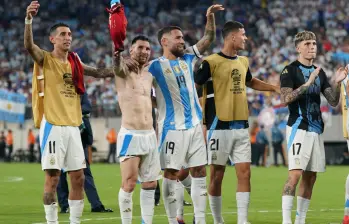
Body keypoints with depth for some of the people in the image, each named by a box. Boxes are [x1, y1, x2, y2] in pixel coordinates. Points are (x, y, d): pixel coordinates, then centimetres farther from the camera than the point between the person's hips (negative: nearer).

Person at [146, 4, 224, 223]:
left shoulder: (188, 58, 11)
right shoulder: (156, 66, -5)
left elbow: (209, 38, 10)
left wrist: (210, 17, -1)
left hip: (195, 126, 6)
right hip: (172, 128, -6)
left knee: (200, 173, 5)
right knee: (171, 175, -3)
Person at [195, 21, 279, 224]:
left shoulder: (243, 61, 13)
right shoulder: (211, 62, -9)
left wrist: (275, 88, 27)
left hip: (241, 127, 6)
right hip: (220, 128, -6)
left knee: (245, 173, 1)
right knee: (217, 175, 2)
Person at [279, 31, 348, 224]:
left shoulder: (319, 73, 16)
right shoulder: (290, 71, -4)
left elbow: (333, 101, 13)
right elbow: (285, 98, -17)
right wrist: (308, 83, -24)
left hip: (316, 130, 7)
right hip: (298, 128, -7)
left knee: (310, 177, 6)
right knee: (295, 174, -16)